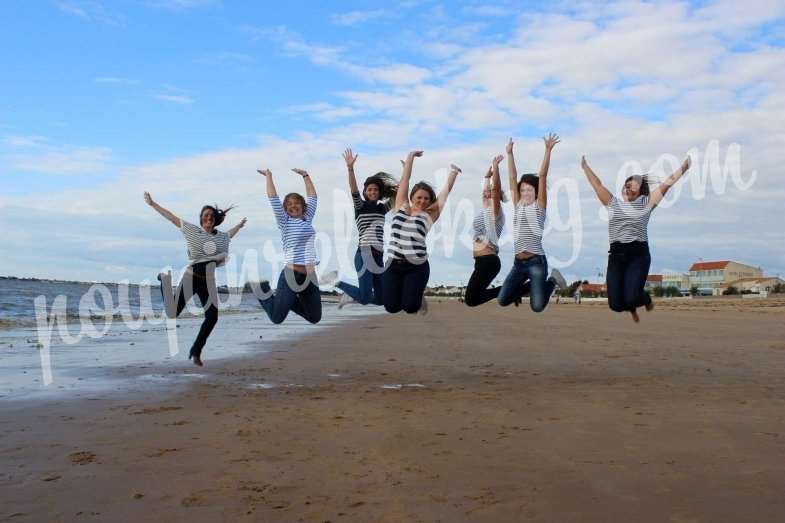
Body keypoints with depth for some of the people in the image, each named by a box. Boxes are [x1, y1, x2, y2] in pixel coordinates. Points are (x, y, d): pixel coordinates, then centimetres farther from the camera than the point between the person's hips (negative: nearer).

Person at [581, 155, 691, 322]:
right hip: (616, 255, 2)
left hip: (639, 254, -2)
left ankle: (646, 298, 23)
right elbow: (597, 184, 19)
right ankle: (631, 308, 33)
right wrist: (585, 166, 23)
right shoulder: (613, 203, 14)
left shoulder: (646, 203, 8)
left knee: (631, 299, -19)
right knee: (615, 304, -8)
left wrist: (685, 165, 8)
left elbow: (667, 182, 8)